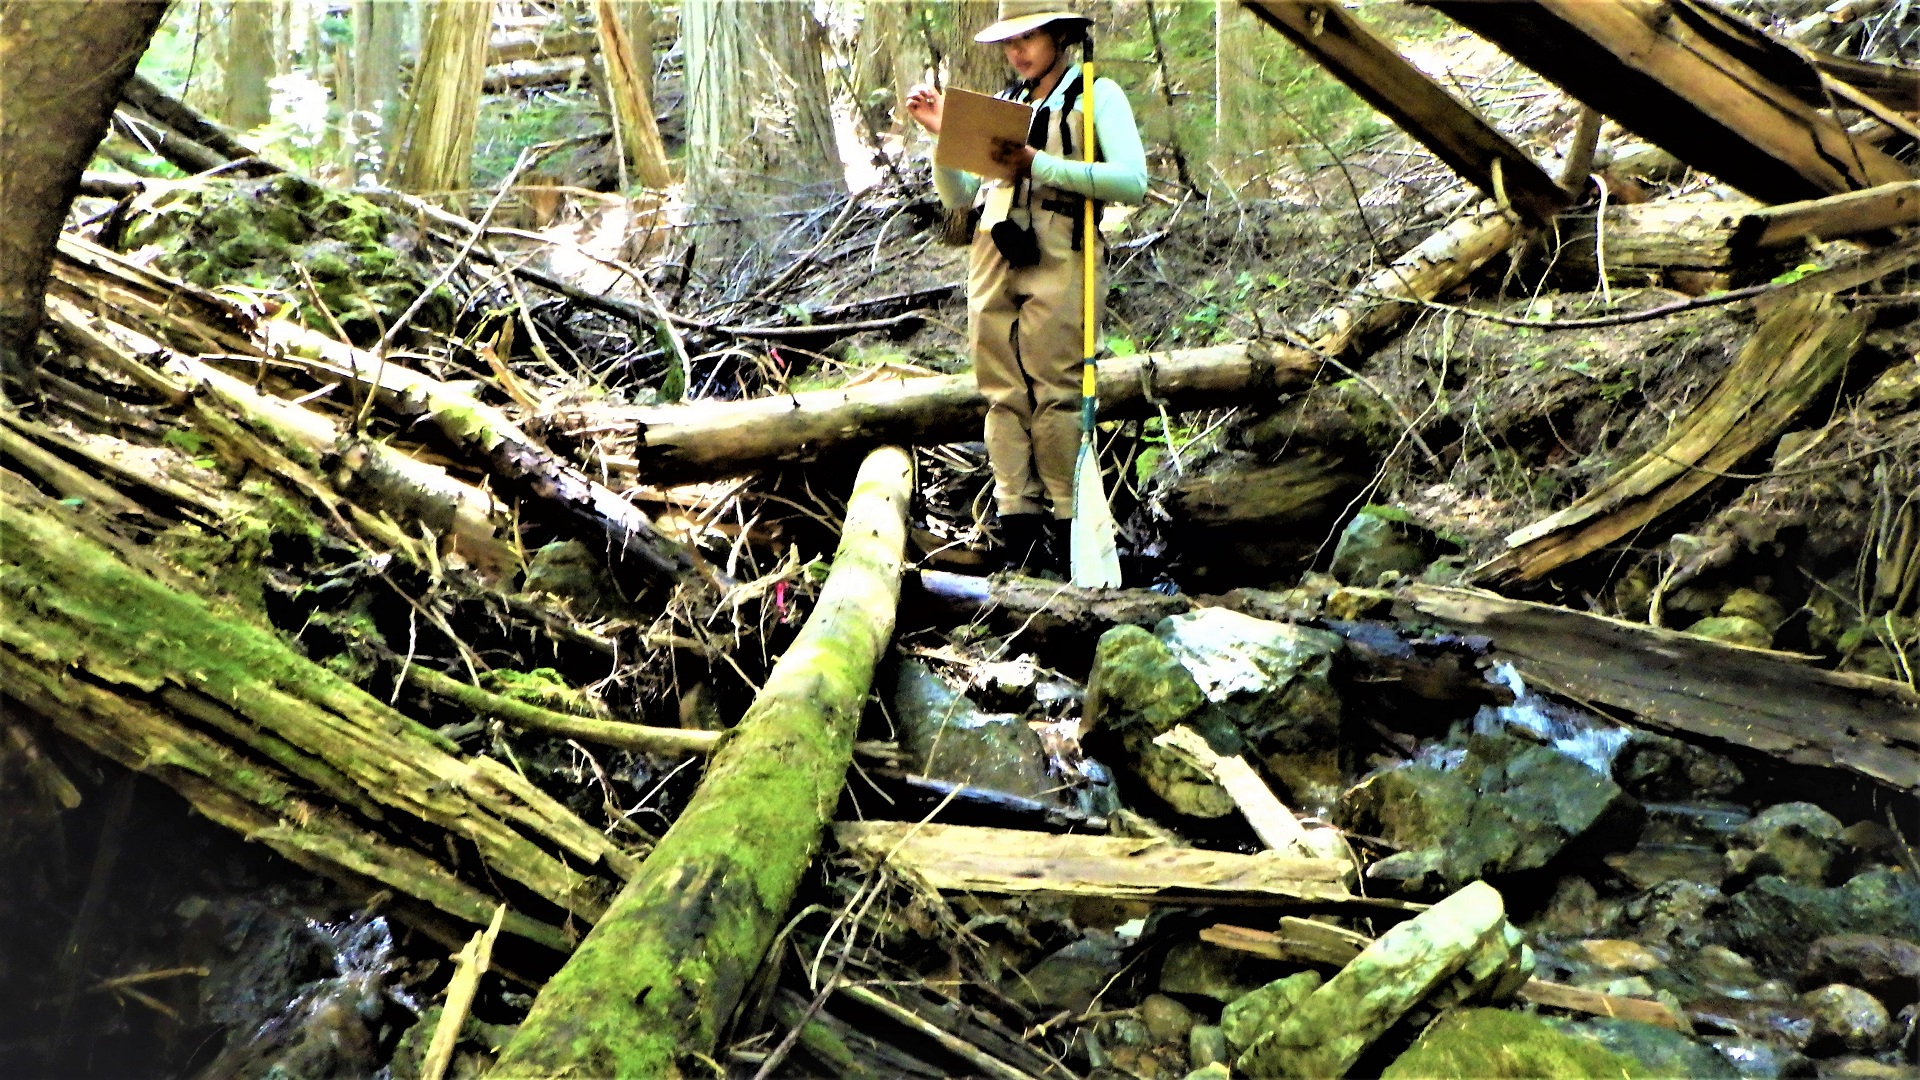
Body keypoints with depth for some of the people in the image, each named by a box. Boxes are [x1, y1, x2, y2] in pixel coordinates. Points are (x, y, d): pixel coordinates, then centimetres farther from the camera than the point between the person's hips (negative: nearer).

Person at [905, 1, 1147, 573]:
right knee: (1003, 392, 1)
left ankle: (1069, 522, -4)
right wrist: (942, 133, 4)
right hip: (991, 257, 5)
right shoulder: (1003, 105, 22)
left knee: (1056, 391, -9)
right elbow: (957, 196, 19)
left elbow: (1133, 182, -9)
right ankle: (1018, 520, 3)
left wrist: (1040, 165, -14)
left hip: (1057, 258, -5)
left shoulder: (1098, 95, 7)